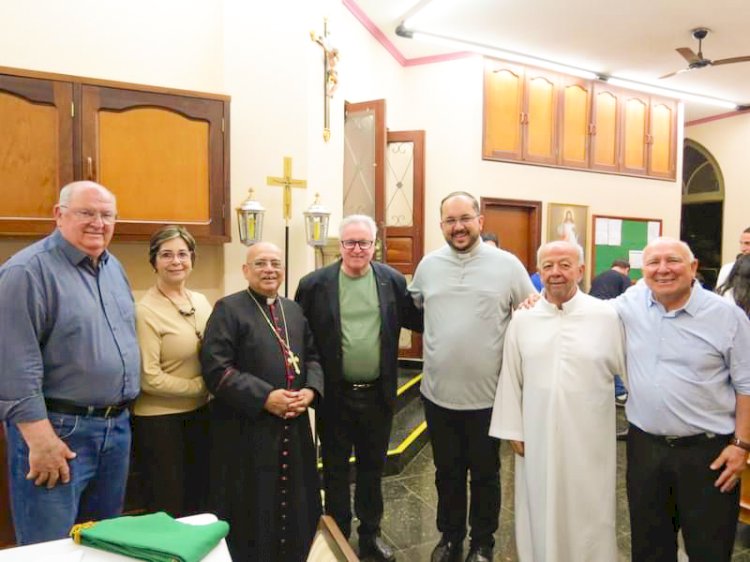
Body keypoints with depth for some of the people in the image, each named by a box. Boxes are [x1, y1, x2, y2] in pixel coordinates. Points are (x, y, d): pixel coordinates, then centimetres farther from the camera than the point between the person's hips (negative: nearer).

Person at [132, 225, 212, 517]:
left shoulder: (200, 301, 3)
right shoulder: (145, 311, -17)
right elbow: (149, 379, -19)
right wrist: (203, 385, -13)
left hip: (199, 414, 6)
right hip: (160, 420, -6)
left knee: (199, 503, 19)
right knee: (168, 511, 11)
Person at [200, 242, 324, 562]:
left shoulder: (294, 310, 12)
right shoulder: (228, 309, -7)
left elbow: (313, 357, 14)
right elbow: (215, 368, -16)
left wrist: (311, 390, -6)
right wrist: (264, 397, -20)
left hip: (294, 428, 6)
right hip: (247, 432, -5)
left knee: (295, 507, 16)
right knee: (251, 514, 6)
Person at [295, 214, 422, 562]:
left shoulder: (393, 280, -2)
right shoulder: (314, 284, -7)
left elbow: (416, 319, 3)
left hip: (377, 394, 2)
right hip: (335, 395, -1)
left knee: (373, 468, 19)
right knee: (335, 471, 15)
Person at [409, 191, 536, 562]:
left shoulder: (508, 264, -8)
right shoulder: (428, 265, 2)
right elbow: (413, 306, 17)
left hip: (487, 394, -2)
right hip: (438, 392, 3)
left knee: (485, 474, 16)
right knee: (447, 472, 19)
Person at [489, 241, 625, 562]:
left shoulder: (607, 316, -6)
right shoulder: (522, 320, -1)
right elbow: (510, 380, 3)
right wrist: (513, 430, 3)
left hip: (590, 439, -1)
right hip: (538, 437, 2)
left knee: (589, 516, 12)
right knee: (541, 512, 16)